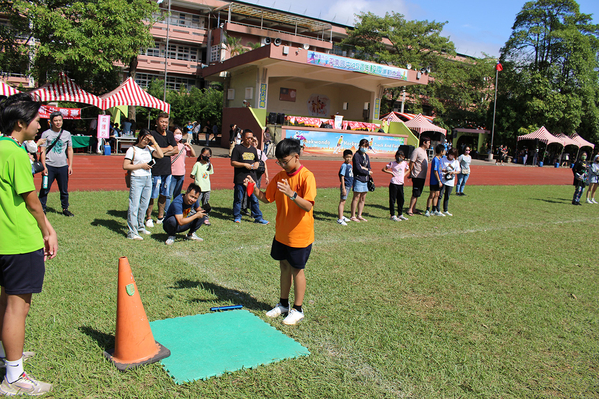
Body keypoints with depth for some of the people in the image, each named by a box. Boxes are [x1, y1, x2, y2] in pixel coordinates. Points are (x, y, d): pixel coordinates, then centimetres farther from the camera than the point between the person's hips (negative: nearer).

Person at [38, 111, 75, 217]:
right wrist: (44, 166, -8)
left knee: (64, 190, 9)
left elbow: (70, 150, 13)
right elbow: (43, 151, 0)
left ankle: (65, 209, 19)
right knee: (45, 189, 0)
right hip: (49, 166, -2)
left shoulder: (67, 134, 10)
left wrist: (70, 165, 6)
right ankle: (42, 209, 9)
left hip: (63, 166, 2)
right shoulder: (46, 134, 2)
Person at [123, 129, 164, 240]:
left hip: (148, 179, 6)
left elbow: (160, 155, -4)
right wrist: (141, 165, -12)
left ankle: (140, 227, 27)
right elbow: (125, 166, -9)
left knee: (144, 204, 12)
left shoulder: (149, 148, 11)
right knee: (134, 205, -6)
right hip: (137, 179, -6)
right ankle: (132, 232, -4)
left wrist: (154, 142, -7)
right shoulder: (132, 149, -3)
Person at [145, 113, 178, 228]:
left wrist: (163, 152, -7)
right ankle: (148, 218, 8)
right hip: (155, 170, -6)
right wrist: (167, 149, -4)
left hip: (167, 169, 6)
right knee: (152, 195, -3)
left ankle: (160, 217, 23)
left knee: (163, 194, 12)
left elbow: (176, 150, 7)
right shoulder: (152, 134, -7)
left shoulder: (170, 134, 13)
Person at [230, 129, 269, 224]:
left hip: (252, 178, 4)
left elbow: (256, 161, 27)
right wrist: (244, 164, -16)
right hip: (240, 179, -4)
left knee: (254, 199, 6)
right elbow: (232, 163, -7)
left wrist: (256, 164, 3)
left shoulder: (253, 149, 16)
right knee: (238, 199, 6)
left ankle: (258, 218, 12)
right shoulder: (238, 148, -2)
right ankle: (237, 217, 19)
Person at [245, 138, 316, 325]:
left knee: (297, 270, 6)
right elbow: (266, 198, 9)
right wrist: (254, 188, -8)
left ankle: (297, 309, 22)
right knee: (284, 266, 17)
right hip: (281, 233, 6)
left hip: (299, 235, -6)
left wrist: (291, 194, -39)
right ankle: (283, 304, 34)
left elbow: (308, 206, -26)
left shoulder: (306, 176, -18)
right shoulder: (280, 176, 3)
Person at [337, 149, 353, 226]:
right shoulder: (344, 165, -15)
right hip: (345, 186, -9)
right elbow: (342, 177, -18)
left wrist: (352, 185, 21)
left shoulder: (350, 165, 11)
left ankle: (341, 216, 28)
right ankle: (340, 219, -5)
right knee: (342, 201, -7)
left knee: (343, 202, 17)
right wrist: (343, 188, -21)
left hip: (349, 186, 9)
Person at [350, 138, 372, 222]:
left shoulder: (366, 156, 16)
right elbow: (358, 168, -14)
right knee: (356, 198, -4)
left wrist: (364, 168, -10)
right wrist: (368, 172, -2)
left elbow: (369, 168, 11)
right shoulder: (356, 155, -7)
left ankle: (359, 215, 18)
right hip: (358, 179, -7)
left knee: (363, 198, 9)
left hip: (365, 180, 7)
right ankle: (353, 216, 2)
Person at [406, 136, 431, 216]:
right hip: (417, 176, -8)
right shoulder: (417, 151, -12)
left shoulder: (424, 151, 16)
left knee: (418, 194, 11)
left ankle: (413, 208, 18)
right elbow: (411, 162, -12)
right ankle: (410, 209, -3)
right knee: (415, 194, -8)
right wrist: (411, 174, -12)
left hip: (423, 176, 8)